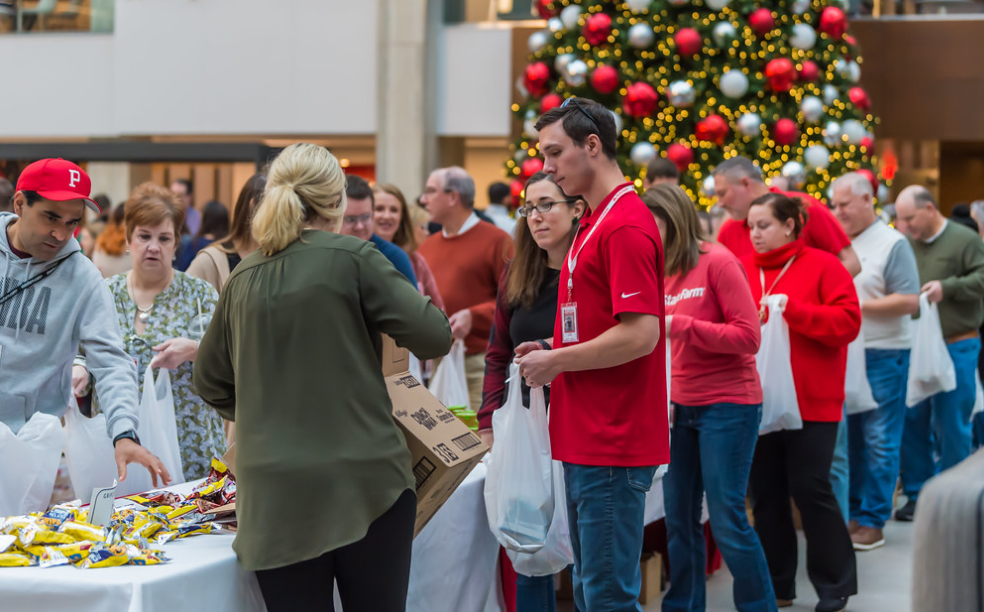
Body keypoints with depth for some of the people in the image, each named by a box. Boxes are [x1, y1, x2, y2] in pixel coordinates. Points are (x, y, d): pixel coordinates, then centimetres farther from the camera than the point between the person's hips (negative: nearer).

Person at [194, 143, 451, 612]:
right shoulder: (352, 258, -4)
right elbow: (434, 336, -7)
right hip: (364, 480, -3)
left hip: (274, 492, 3)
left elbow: (210, 382, 19)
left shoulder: (243, 279, 9)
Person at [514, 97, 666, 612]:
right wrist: (553, 354, 9)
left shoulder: (626, 226, -16)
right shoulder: (593, 222, 17)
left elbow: (641, 334, -23)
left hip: (612, 447, -10)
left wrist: (556, 361, -12)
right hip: (586, 440, 10)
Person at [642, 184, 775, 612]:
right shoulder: (661, 272, 8)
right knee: (679, 520, 8)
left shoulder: (717, 262, -10)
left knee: (727, 520, -4)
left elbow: (748, 336, -15)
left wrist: (679, 325, -18)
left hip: (727, 406, -6)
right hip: (680, 406, 6)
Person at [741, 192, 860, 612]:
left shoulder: (823, 266, -3)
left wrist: (791, 309, -19)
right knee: (765, 493, 8)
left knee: (810, 489, -3)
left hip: (810, 402, -4)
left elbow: (847, 322, -12)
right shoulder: (743, 270, 8)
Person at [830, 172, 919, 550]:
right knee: (851, 438, 11)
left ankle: (873, 521, 2)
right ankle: (854, 512, 19)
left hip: (883, 355, -6)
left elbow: (909, 301, -14)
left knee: (878, 441, -3)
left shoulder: (892, 244, -7)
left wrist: (859, 307, -18)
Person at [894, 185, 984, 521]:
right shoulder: (908, 245, 8)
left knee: (951, 424, -1)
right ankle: (917, 494, 16)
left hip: (956, 347, -5)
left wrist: (948, 287, -21)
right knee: (912, 421, 5)